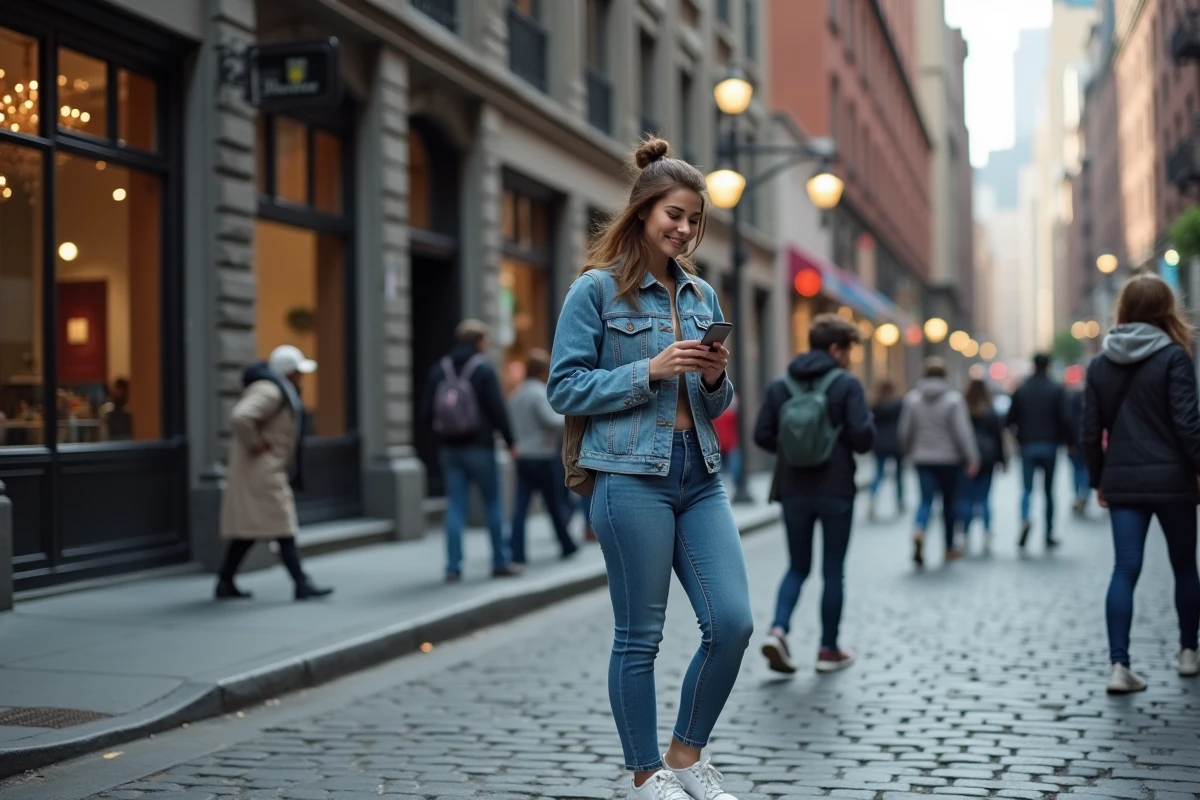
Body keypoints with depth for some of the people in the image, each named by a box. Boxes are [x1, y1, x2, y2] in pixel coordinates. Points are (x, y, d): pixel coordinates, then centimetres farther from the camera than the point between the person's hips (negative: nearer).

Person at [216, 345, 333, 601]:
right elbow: (240, 418, -33)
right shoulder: (269, 391, -18)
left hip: (268, 468, 10)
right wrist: (255, 445, -22)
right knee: (282, 526, -9)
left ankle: (225, 582, 16)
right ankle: (302, 584, -9)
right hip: (261, 468, -10)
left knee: (249, 527, 11)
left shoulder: (280, 390, 15)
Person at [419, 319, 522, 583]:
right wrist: (510, 441, -1)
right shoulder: (484, 371, -9)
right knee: (493, 504, 8)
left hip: (450, 450, 4)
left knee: (455, 507, 5)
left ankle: (453, 567, 1)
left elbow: (425, 415, 3)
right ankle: (500, 562, 13)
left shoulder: (438, 371, 5)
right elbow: (498, 411, -12)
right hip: (480, 448, -4)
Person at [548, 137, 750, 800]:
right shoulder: (596, 290, -2)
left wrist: (715, 380, -3)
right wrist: (648, 372, -14)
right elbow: (564, 388, -6)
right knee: (640, 636, 2)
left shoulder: (701, 295, 15)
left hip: (699, 475, 6)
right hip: (632, 476, -5)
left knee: (733, 622, -1)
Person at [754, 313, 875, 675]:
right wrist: (868, 418, 8)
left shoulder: (779, 385, 4)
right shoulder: (847, 384, -7)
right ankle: (829, 650, 15)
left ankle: (778, 630, -7)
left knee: (798, 567, 15)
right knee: (832, 571, 9)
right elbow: (863, 438, -13)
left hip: (794, 492, 3)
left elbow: (762, 436, 1)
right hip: (836, 492, -3)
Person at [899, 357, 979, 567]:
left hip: (922, 458, 1)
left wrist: (909, 452, 19)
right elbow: (963, 431, -13)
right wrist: (972, 458, -9)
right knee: (948, 501, 12)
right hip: (949, 458, -1)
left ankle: (919, 531, -32)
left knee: (926, 499, -1)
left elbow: (905, 430, 3)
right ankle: (950, 548, 23)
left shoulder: (912, 398, -1)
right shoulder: (954, 399, -10)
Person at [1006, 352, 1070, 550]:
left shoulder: (1021, 389, 3)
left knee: (1027, 488, 2)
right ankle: (1049, 535, 13)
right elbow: (1063, 418, -9)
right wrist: (1065, 440, 4)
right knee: (1048, 490, 9)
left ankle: (1025, 519, -28)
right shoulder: (1055, 389, -3)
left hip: (1027, 446, 1)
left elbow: (1011, 419, 2)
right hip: (1049, 445, -1)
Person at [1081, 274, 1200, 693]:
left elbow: (1090, 432, 6)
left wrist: (1098, 479, 15)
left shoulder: (1100, 363, 4)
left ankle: (1119, 664, -10)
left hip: (1122, 481, 3)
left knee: (1124, 569, 0)